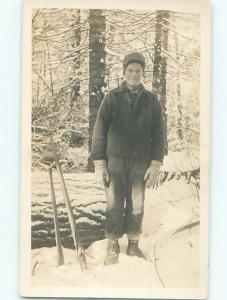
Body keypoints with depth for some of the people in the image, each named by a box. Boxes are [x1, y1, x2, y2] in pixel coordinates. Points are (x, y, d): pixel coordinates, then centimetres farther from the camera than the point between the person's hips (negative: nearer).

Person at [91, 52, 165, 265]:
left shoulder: (151, 100, 6)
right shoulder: (112, 97, 1)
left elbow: (158, 133, 5)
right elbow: (100, 130, -1)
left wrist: (155, 164, -3)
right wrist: (99, 163, -7)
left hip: (140, 161, 2)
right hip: (115, 159, -1)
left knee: (137, 205, 6)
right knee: (114, 205, 0)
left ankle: (133, 244, 19)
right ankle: (112, 247, 12)